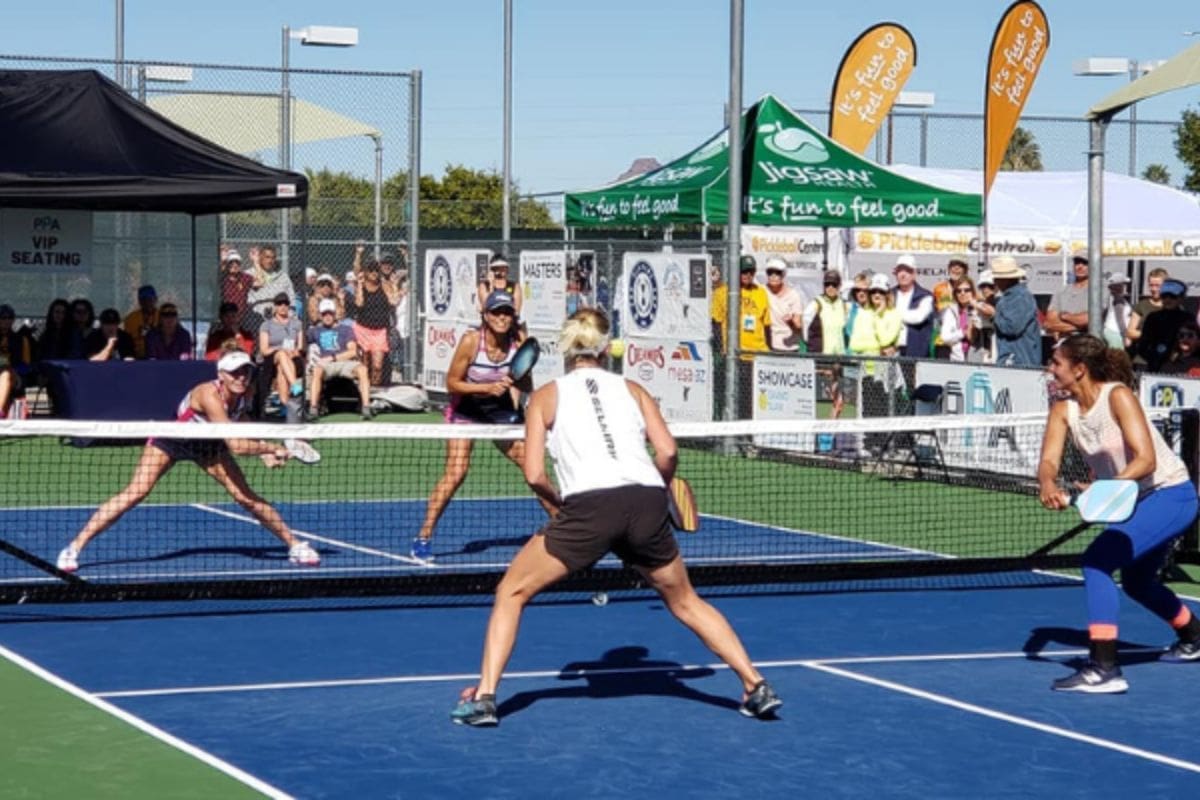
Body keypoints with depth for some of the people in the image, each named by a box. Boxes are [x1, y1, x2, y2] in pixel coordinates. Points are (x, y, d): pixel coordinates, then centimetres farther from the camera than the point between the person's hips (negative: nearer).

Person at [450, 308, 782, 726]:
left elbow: (534, 475, 6)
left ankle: (484, 697, 3)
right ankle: (756, 687, 20)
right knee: (685, 601, 25)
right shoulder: (632, 389, 20)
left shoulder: (547, 396, 15)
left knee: (512, 592, 15)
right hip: (647, 506, 3)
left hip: (588, 508, -3)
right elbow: (668, 453, 6)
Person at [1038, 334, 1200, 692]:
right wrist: (1048, 485, -39)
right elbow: (1049, 460, -16)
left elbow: (1146, 460, -32)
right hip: (1132, 501, 9)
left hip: (1169, 495, -9)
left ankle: (1103, 669, -31)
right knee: (1136, 582, 27)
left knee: (1097, 560, -25)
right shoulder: (1064, 410, -4)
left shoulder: (1118, 397, -24)